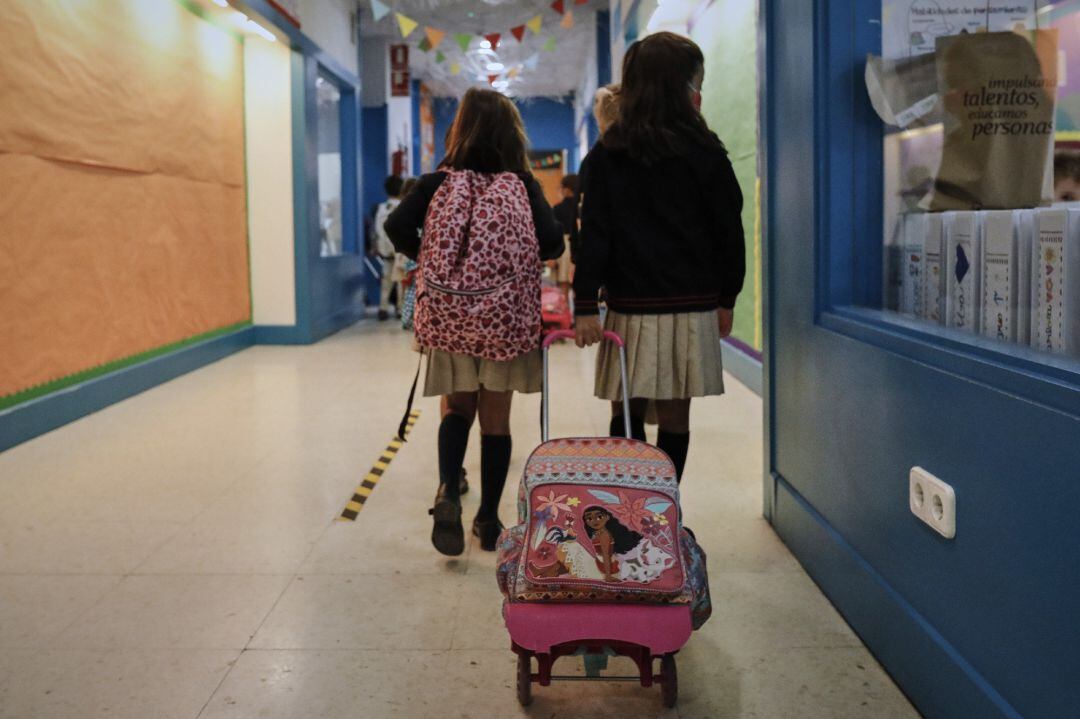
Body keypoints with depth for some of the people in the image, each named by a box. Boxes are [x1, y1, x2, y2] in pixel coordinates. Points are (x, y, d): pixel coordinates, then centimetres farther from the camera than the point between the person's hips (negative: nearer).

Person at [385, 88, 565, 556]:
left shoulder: (438, 183, 0)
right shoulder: (523, 185, -2)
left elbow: (397, 227, -13)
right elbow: (552, 242, -13)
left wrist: (426, 258, 6)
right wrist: (521, 257, 8)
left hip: (450, 312, 1)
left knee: (457, 407, 16)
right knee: (496, 418, 10)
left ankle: (448, 492, -8)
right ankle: (488, 519, 18)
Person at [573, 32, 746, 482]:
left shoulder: (606, 156, 3)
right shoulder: (705, 154, 0)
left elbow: (594, 234, -2)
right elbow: (729, 231, 4)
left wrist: (586, 305, -2)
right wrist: (726, 298, 15)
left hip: (630, 308, 1)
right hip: (691, 308, 0)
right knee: (675, 418, 7)